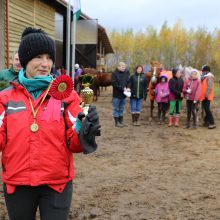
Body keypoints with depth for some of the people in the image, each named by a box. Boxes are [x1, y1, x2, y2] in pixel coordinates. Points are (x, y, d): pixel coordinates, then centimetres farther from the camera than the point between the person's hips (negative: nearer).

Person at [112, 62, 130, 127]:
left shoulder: (126, 73, 6)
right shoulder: (115, 74, -9)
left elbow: (128, 82, 9)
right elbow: (114, 83, -16)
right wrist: (122, 88, -19)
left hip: (124, 94, 5)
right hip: (117, 95, -5)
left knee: (121, 109, 14)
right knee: (116, 109, 3)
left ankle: (121, 121, 23)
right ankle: (117, 122, 9)